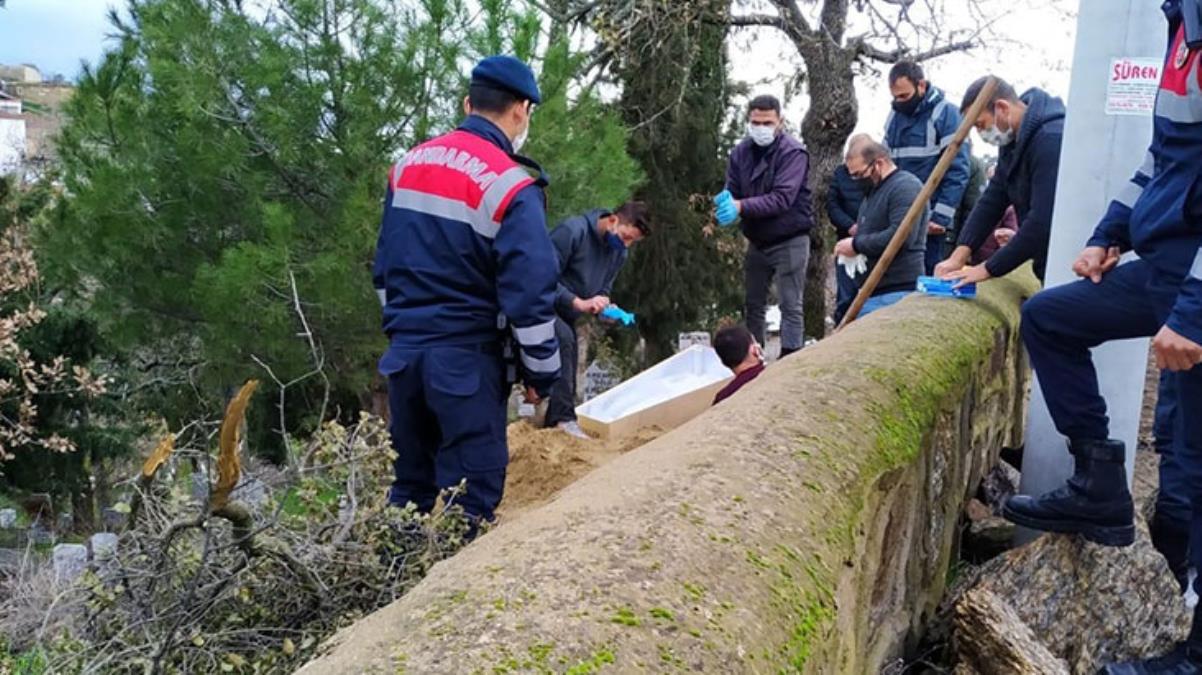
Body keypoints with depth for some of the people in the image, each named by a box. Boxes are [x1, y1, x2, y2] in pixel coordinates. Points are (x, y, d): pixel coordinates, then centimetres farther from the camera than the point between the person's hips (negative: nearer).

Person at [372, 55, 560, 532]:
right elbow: (529, 293, -17)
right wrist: (542, 371, -5)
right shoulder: (510, 187, -14)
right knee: (468, 502, 3)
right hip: (466, 361, -7)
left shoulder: (407, 165, 8)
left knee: (410, 487, 19)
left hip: (405, 353, 7)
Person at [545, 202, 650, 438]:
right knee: (563, 339, -33)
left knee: (566, 378, 6)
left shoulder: (619, 253, 0)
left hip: (565, 314, 9)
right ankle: (563, 418, -31)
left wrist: (604, 306, -17)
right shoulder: (572, 231, -25)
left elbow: (603, 290, 8)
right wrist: (580, 303, -33)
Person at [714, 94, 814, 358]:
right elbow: (732, 193, 0)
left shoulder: (793, 152, -15)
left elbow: (782, 198, -25)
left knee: (790, 307, -2)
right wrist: (724, 204, -25)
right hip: (756, 241, 6)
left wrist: (741, 206, -35)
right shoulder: (741, 152, 2)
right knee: (753, 305, 12)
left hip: (789, 242, -6)